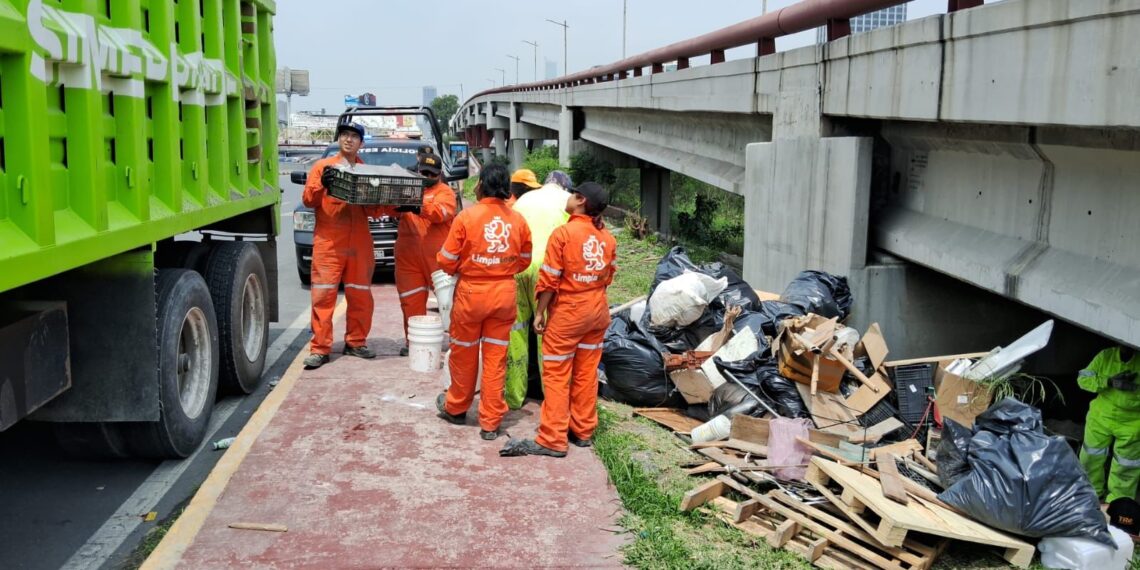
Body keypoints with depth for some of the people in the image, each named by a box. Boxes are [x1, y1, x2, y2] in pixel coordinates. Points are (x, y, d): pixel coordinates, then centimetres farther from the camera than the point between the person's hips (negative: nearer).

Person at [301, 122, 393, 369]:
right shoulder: (323, 166, 6)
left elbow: (373, 210, 13)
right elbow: (308, 200, -1)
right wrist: (322, 185, -20)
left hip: (359, 244, 3)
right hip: (328, 243, -3)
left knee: (360, 296, 7)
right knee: (323, 295, -6)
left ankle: (356, 342, 20)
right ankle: (320, 348, -2)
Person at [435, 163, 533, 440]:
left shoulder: (467, 216, -13)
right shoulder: (518, 220, -3)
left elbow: (447, 261, -8)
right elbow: (524, 260, 8)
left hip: (471, 292, -2)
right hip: (505, 293, 2)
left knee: (464, 353, 15)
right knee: (496, 358, 8)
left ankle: (455, 408, 35)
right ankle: (491, 422, 13)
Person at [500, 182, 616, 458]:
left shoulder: (563, 233, -16)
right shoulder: (607, 238, 0)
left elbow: (550, 279, -15)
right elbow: (608, 276, 8)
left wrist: (540, 312, -7)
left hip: (568, 311, -6)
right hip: (598, 310, 6)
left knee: (556, 375, 1)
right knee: (586, 372, 13)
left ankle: (552, 440, 1)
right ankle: (583, 432, 21)